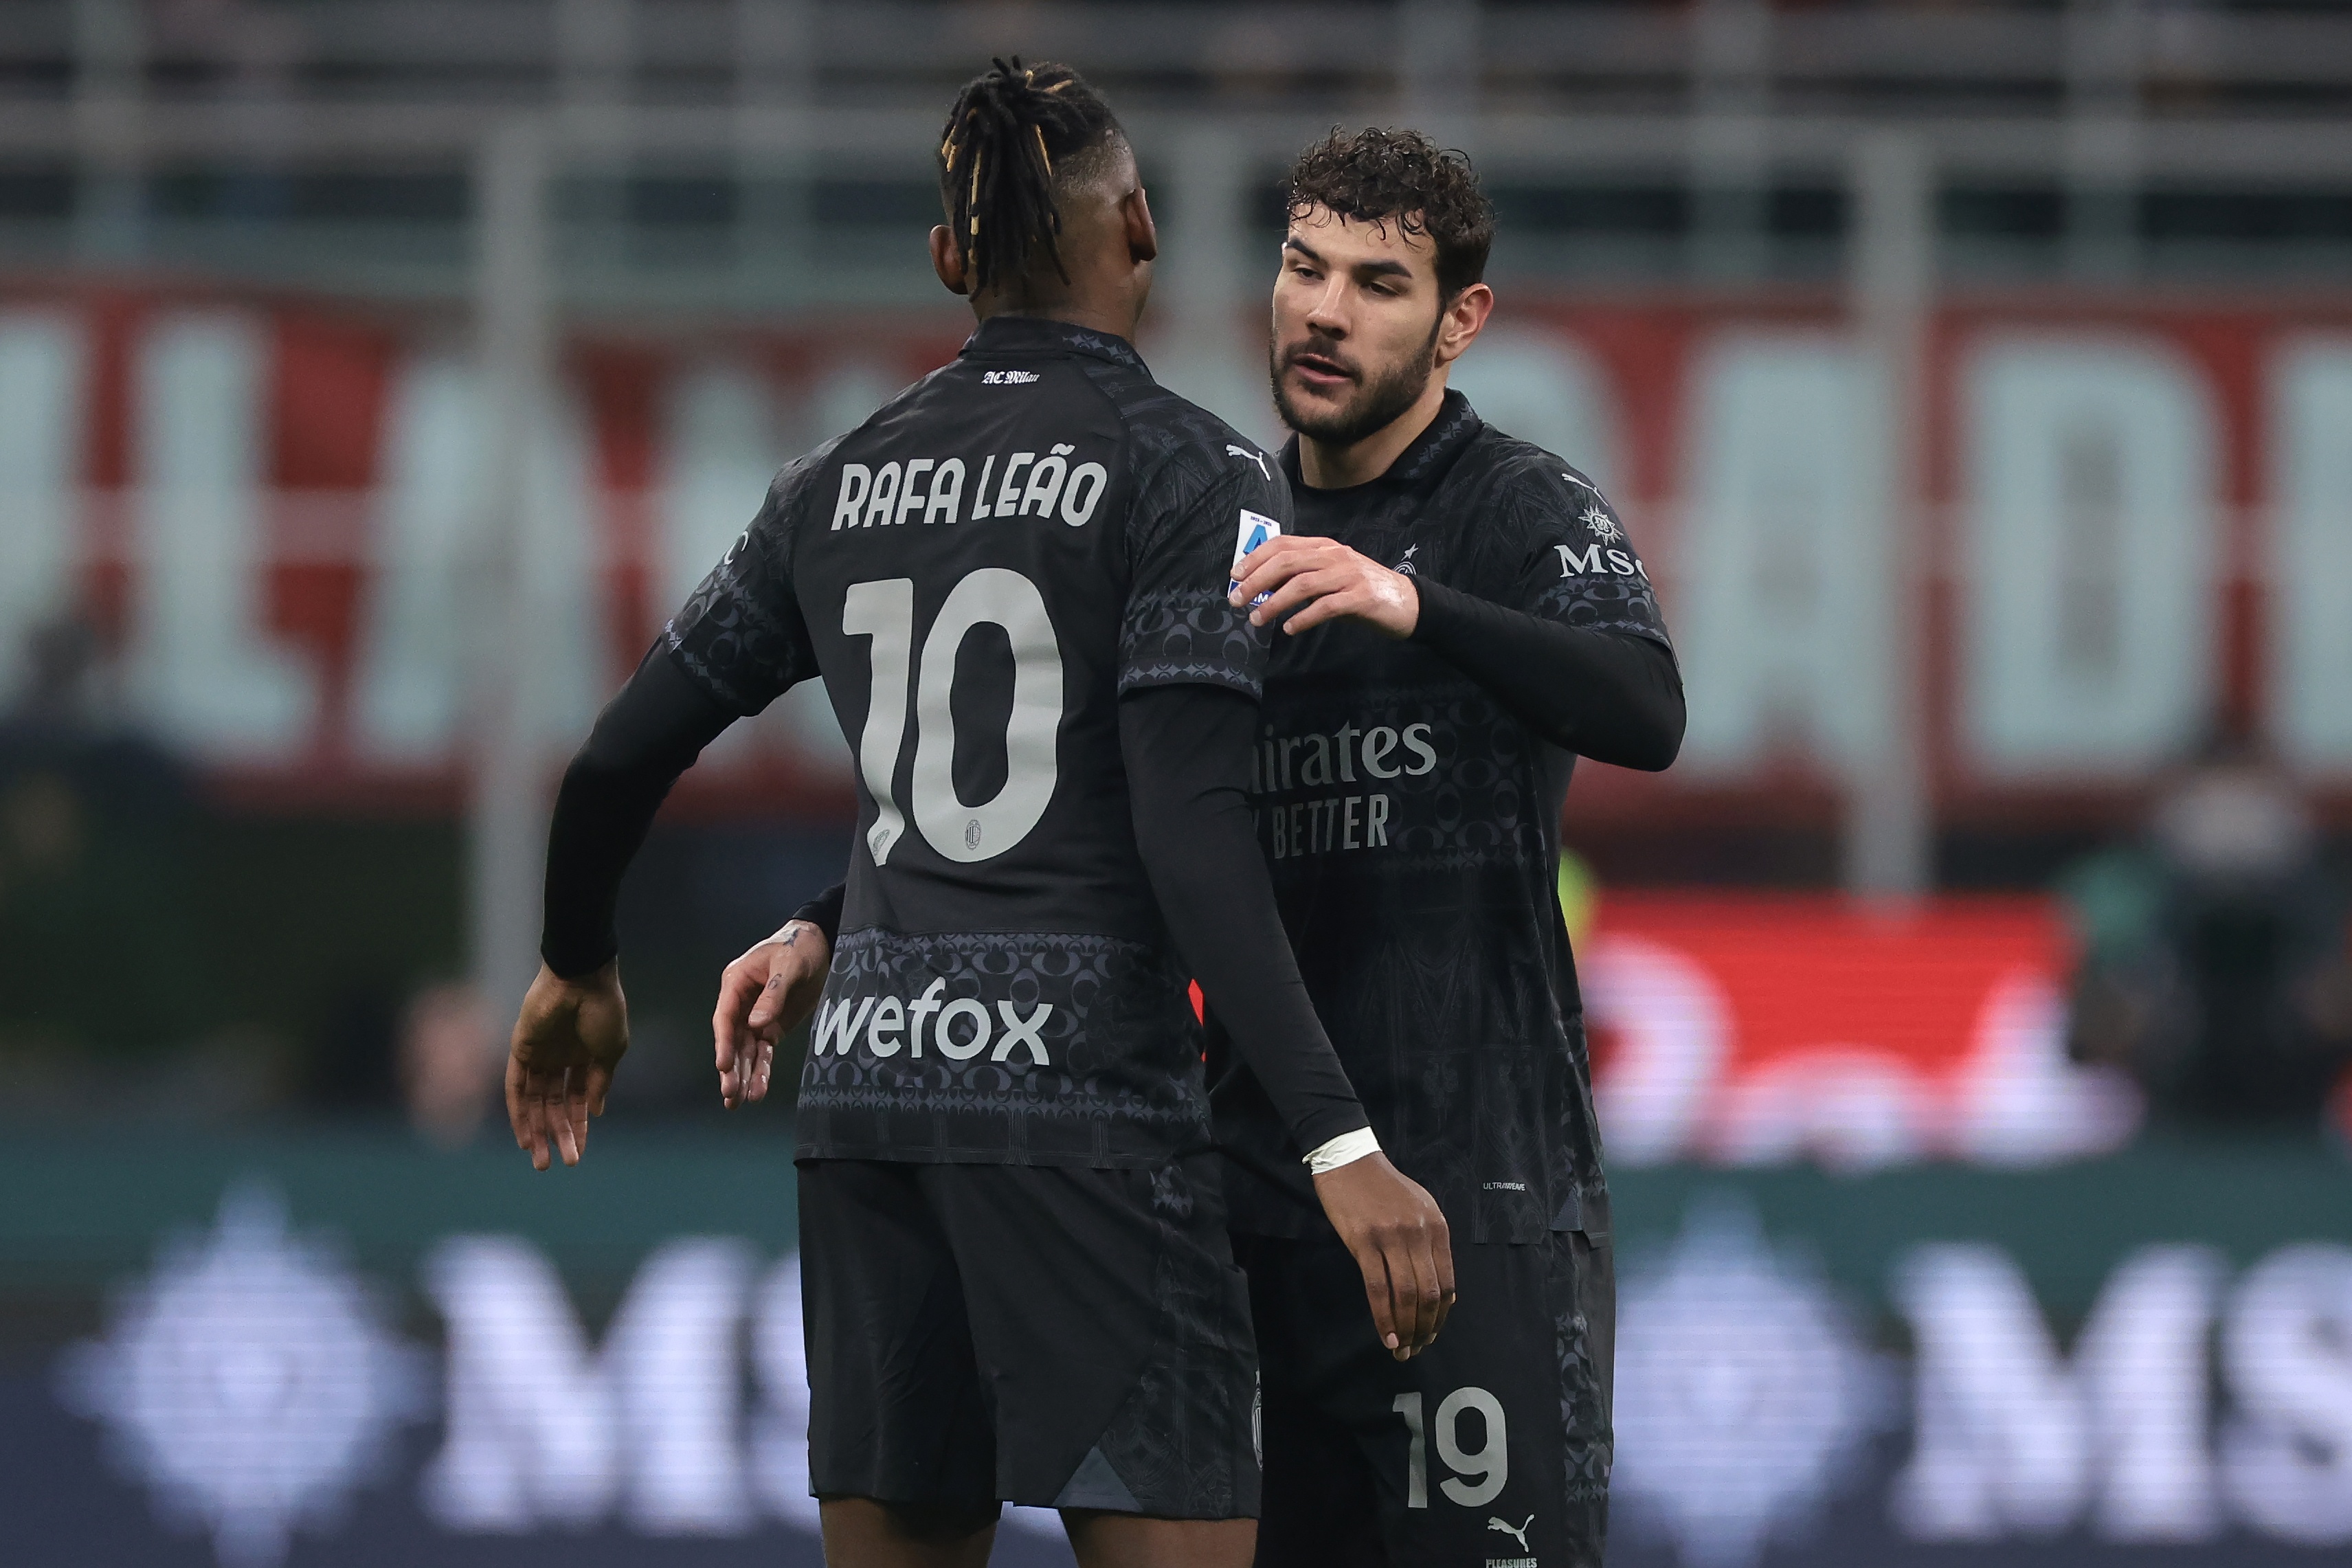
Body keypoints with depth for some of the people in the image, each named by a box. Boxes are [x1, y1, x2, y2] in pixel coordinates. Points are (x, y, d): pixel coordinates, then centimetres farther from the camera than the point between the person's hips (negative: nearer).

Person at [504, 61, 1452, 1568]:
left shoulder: (843, 484, 13)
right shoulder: (1194, 472, -5)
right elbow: (1191, 835, -15)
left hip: (872, 1085, 6)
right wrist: (1343, 1148, -19)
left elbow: (625, 751, 17)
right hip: (1082, 1096, -6)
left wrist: (578, 969, 38)